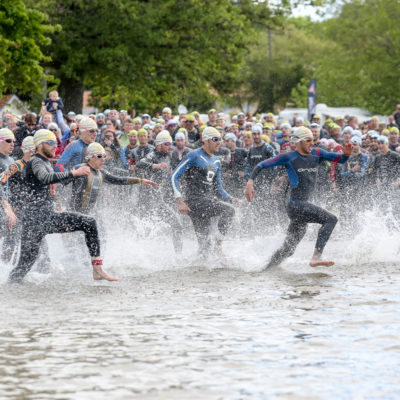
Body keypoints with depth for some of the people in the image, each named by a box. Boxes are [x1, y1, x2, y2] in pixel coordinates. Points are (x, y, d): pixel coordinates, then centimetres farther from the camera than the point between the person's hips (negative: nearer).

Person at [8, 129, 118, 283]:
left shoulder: (46, 163, 17)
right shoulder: (35, 162, -12)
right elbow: (45, 178, -34)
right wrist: (74, 173, -36)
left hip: (50, 217, 9)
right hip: (35, 219, -9)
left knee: (89, 224, -2)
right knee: (26, 262, -11)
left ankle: (97, 270, -4)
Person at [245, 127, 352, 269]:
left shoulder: (316, 154, 13)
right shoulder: (288, 157, -2)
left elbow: (339, 159, 14)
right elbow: (262, 165, 3)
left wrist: (346, 154, -9)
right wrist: (250, 182, -10)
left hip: (303, 206, 7)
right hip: (296, 205, -7)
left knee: (288, 249, 13)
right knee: (330, 219, -23)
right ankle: (316, 257, -33)